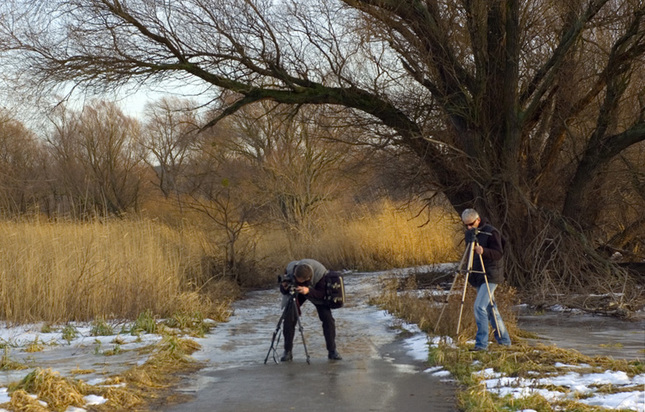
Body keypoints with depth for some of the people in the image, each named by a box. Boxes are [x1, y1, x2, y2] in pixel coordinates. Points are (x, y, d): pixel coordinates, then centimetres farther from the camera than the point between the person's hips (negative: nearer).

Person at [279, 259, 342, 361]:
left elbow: (323, 293, -32)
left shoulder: (320, 273, -40)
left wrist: (308, 291, -51)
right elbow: (283, 290, -20)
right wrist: (284, 287, -46)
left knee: (327, 318, -15)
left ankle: (332, 351, -2)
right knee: (289, 317, -16)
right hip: (295, 292, 1)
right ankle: (287, 351, -1)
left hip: (316, 292, -1)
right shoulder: (290, 268, -34)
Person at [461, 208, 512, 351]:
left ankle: (481, 343, -15)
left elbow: (499, 253, -20)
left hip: (490, 276, -8)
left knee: (480, 306, -17)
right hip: (478, 277, 8)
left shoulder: (491, 232, -12)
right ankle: (504, 340, 23)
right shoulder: (469, 233, 11)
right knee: (490, 308, 12)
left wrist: (483, 251, -33)